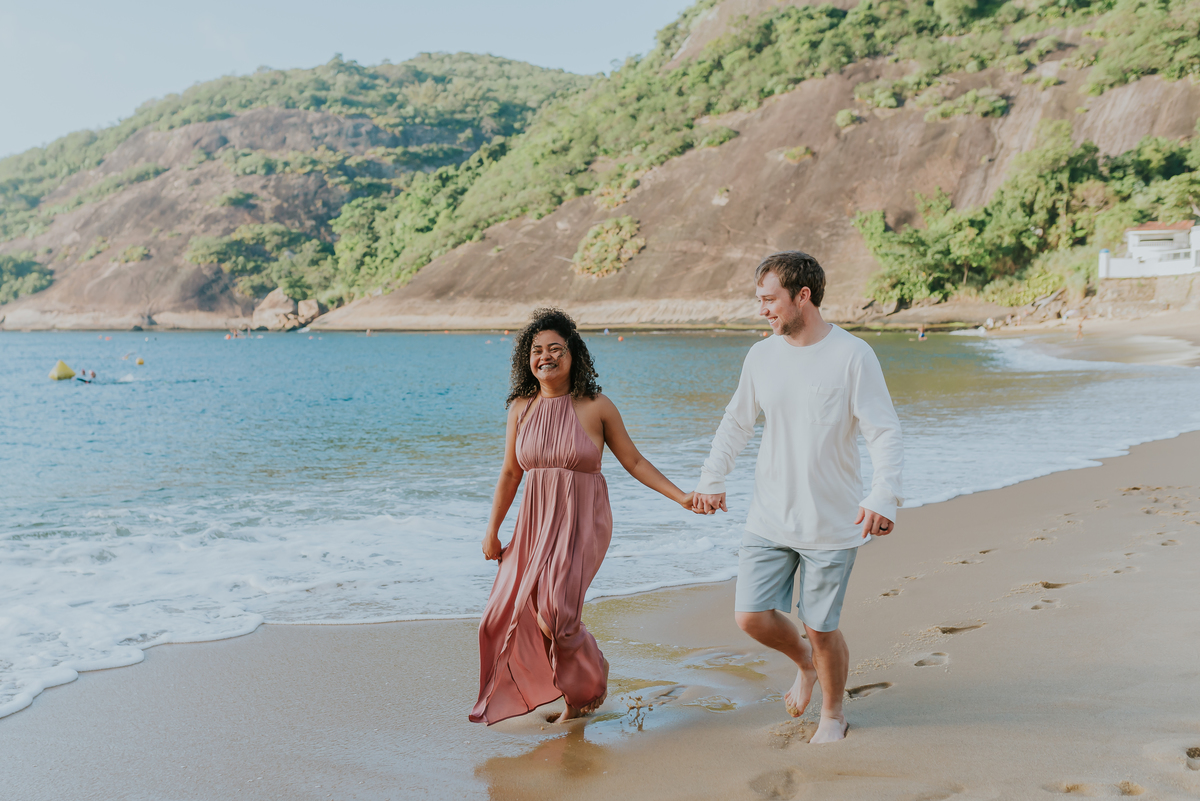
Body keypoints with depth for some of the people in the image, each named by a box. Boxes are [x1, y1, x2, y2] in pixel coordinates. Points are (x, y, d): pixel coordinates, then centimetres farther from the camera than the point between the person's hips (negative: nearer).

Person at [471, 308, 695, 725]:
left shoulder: (596, 407, -7)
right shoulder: (521, 408, 3)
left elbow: (634, 461, 1)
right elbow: (510, 473, 11)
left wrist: (680, 496, -4)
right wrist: (492, 529, 13)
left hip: (581, 523, -5)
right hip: (536, 523, 5)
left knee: (552, 609, -19)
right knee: (508, 610, 4)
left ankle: (593, 671, 15)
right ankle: (576, 695, 27)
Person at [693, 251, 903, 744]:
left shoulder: (853, 357, -10)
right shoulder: (761, 356, 5)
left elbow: (884, 434, -12)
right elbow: (736, 423, 18)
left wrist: (883, 497, -26)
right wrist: (712, 480, 16)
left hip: (832, 523, -4)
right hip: (769, 519, 4)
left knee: (822, 630, 3)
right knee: (751, 616, -3)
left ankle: (833, 715, 31)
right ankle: (804, 662, 31)